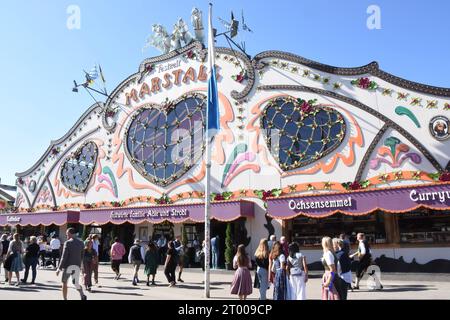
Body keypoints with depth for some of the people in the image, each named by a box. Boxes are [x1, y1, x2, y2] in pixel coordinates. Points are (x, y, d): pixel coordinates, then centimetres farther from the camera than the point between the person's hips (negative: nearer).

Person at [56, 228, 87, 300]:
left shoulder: (67, 243, -10)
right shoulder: (81, 243, 7)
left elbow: (64, 257, -13)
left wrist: (59, 268, -8)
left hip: (68, 266, -4)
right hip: (77, 266, 4)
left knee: (64, 283, 14)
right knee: (76, 283, 10)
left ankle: (65, 298, 16)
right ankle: (82, 295, -13)